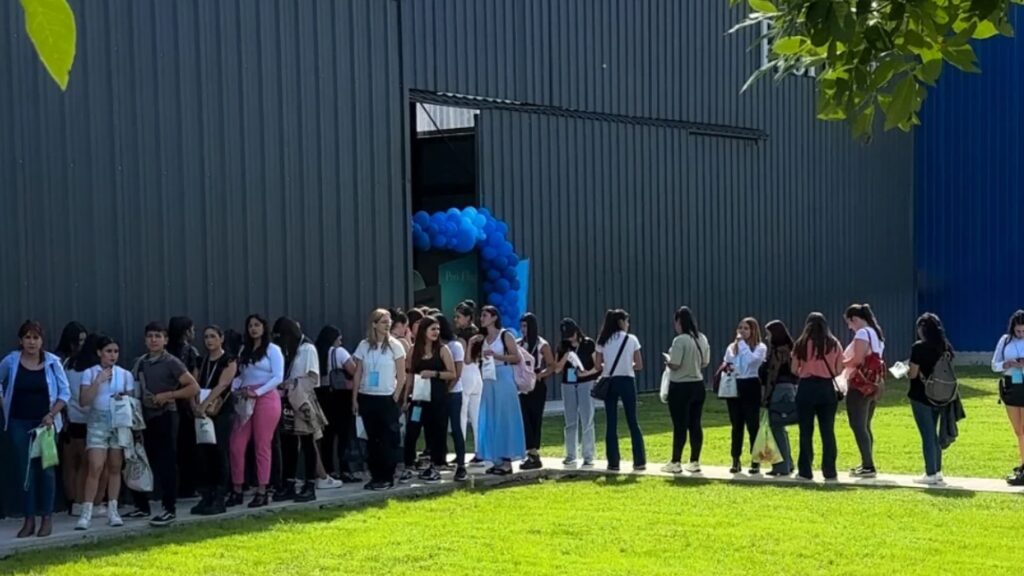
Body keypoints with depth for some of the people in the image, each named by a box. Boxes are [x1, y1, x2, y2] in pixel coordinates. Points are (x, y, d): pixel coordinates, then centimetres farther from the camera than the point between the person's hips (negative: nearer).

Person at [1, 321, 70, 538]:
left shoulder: (52, 362, -4)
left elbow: (65, 393, -1)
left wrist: (52, 414, -12)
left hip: (45, 423, -1)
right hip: (19, 424, 1)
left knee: (46, 469, 0)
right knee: (25, 470, 2)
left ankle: (47, 518, 8)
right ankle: (29, 520, 7)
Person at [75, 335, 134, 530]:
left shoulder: (125, 375, 7)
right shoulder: (90, 373, 1)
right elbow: (84, 401, -6)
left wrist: (124, 399, -11)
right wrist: (98, 381, -14)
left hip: (120, 424, 2)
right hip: (98, 424, -2)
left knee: (115, 468, 5)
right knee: (95, 468, -11)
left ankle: (113, 511, 11)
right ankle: (86, 513, -9)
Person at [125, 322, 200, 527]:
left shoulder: (171, 363, -7)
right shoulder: (140, 363, 10)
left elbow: (194, 387, -12)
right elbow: (133, 389, 22)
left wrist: (167, 395, -17)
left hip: (165, 417, -6)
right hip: (146, 417, 6)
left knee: (166, 463, -6)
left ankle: (170, 510, -3)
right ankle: (142, 506, 20)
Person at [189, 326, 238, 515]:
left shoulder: (229, 360, -2)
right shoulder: (202, 362, 15)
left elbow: (221, 385, -14)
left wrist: (204, 405, -23)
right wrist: (195, 405, -12)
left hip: (222, 412, -5)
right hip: (203, 413, 5)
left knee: (220, 453, -6)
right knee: (202, 453, 3)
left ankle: (219, 500, -3)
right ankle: (206, 497, 9)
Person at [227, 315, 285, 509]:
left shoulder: (272, 349, 0)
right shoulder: (244, 350, 18)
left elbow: (278, 377, -8)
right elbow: (240, 375, 14)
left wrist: (257, 392, -15)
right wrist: (234, 389, -6)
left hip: (266, 399, -5)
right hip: (246, 402, 5)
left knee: (262, 446, -2)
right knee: (236, 446, -2)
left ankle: (262, 492, 3)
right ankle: (237, 491, 6)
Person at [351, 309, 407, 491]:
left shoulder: (395, 345, -2)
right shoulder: (364, 346, 4)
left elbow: (401, 376, -1)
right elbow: (357, 374, 7)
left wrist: (396, 398, -8)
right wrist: (354, 399, 3)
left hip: (387, 399, -3)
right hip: (366, 398, 3)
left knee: (388, 439, -2)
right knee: (372, 439, 6)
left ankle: (387, 477, 4)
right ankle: (376, 476, 12)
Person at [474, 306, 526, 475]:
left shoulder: (505, 335, -3)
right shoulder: (482, 339, 13)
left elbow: (517, 358, -9)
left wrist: (496, 355, -17)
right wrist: (471, 344, 0)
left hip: (503, 380, -6)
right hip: (488, 382, 6)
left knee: (504, 419, -5)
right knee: (490, 421, 5)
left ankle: (507, 461, -2)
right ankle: (497, 460, 10)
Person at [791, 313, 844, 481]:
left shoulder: (801, 344, -2)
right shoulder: (834, 344, 3)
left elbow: (794, 369, 0)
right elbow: (838, 370, 4)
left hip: (806, 388, -1)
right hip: (827, 388, 1)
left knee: (806, 431, 4)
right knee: (828, 432, 5)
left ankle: (805, 471, 5)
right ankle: (829, 472, 5)